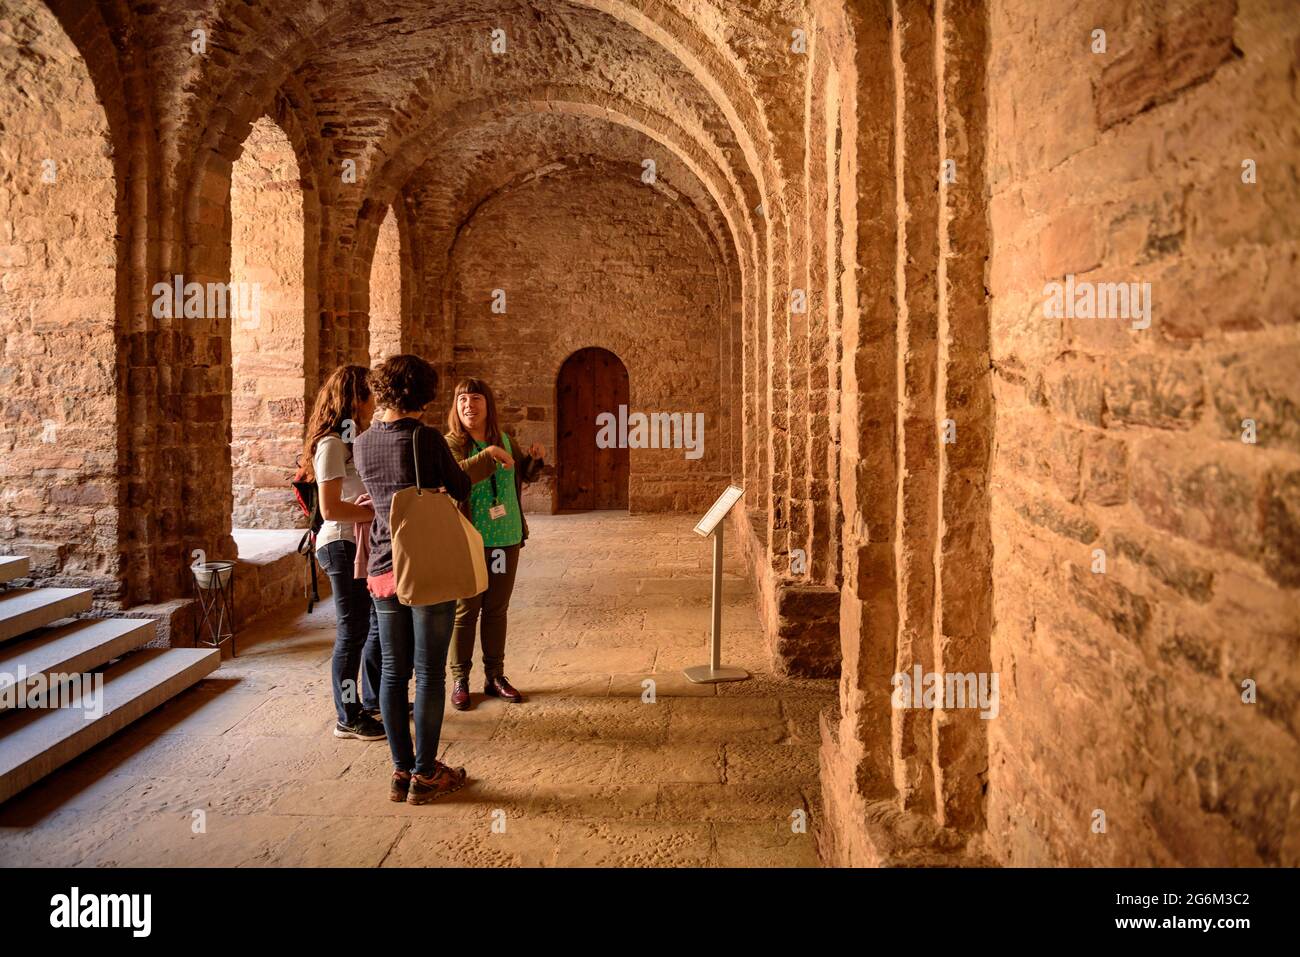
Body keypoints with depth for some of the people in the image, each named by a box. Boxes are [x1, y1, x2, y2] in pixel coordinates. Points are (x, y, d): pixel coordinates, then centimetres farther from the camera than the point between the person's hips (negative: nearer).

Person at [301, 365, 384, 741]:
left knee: (382, 623, 18)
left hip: (365, 544, 10)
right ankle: (349, 719, 12)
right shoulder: (332, 444, -16)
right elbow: (330, 509, -22)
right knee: (353, 632, -1)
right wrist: (380, 511, -17)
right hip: (343, 545, -10)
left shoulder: (354, 440, 14)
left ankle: (374, 700, 33)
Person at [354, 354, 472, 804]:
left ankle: (401, 771, 19)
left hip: (383, 569, 5)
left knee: (393, 671, 12)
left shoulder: (363, 443, 3)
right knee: (429, 673, 4)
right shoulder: (427, 438, -13)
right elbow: (461, 490, -3)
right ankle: (424, 775, 11)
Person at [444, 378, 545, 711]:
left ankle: (495, 676, 24)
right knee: (465, 611, 4)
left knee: (497, 609, 13)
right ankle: (459, 680, 16)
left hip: (506, 539, 5)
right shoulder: (450, 443, -8)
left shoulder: (505, 440, 7)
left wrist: (534, 459, 3)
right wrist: (490, 454, -30)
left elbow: (523, 474, 23)